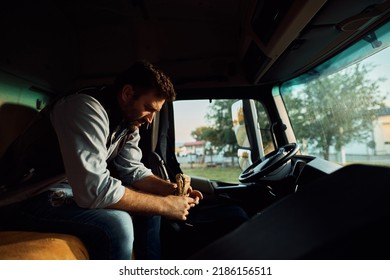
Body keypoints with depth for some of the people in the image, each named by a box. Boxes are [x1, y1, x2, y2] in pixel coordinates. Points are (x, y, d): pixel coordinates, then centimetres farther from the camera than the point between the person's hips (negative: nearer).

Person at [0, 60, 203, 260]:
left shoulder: (129, 121, 0)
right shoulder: (86, 108, -28)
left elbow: (132, 171, 4)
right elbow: (94, 190, -36)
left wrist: (171, 189, -12)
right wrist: (164, 204, -28)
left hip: (80, 187, 8)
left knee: (148, 205, 2)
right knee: (116, 223, -31)